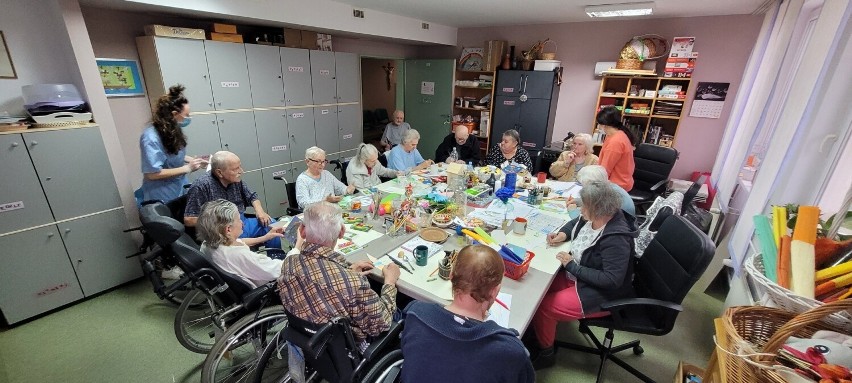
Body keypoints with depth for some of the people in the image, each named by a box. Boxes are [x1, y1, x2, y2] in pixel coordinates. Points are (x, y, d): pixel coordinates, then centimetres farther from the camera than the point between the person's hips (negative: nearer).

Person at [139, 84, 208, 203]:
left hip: (181, 188, 7)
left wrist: (194, 160, 3)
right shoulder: (151, 138, -21)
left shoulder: (173, 130, 3)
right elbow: (152, 174, -23)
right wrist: (187, 168, -20)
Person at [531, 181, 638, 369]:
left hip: (601, 294, -9)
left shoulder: (616, 239, -30)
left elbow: (611, 280, -31)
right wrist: (562, 234, -4)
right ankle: (538, 337, 20)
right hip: (576, 276, 9)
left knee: (542, 306, -13)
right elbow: (575, 222, 17)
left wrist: (572, 266, -25)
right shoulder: (593, 217, -6)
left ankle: (545, 353, 14)